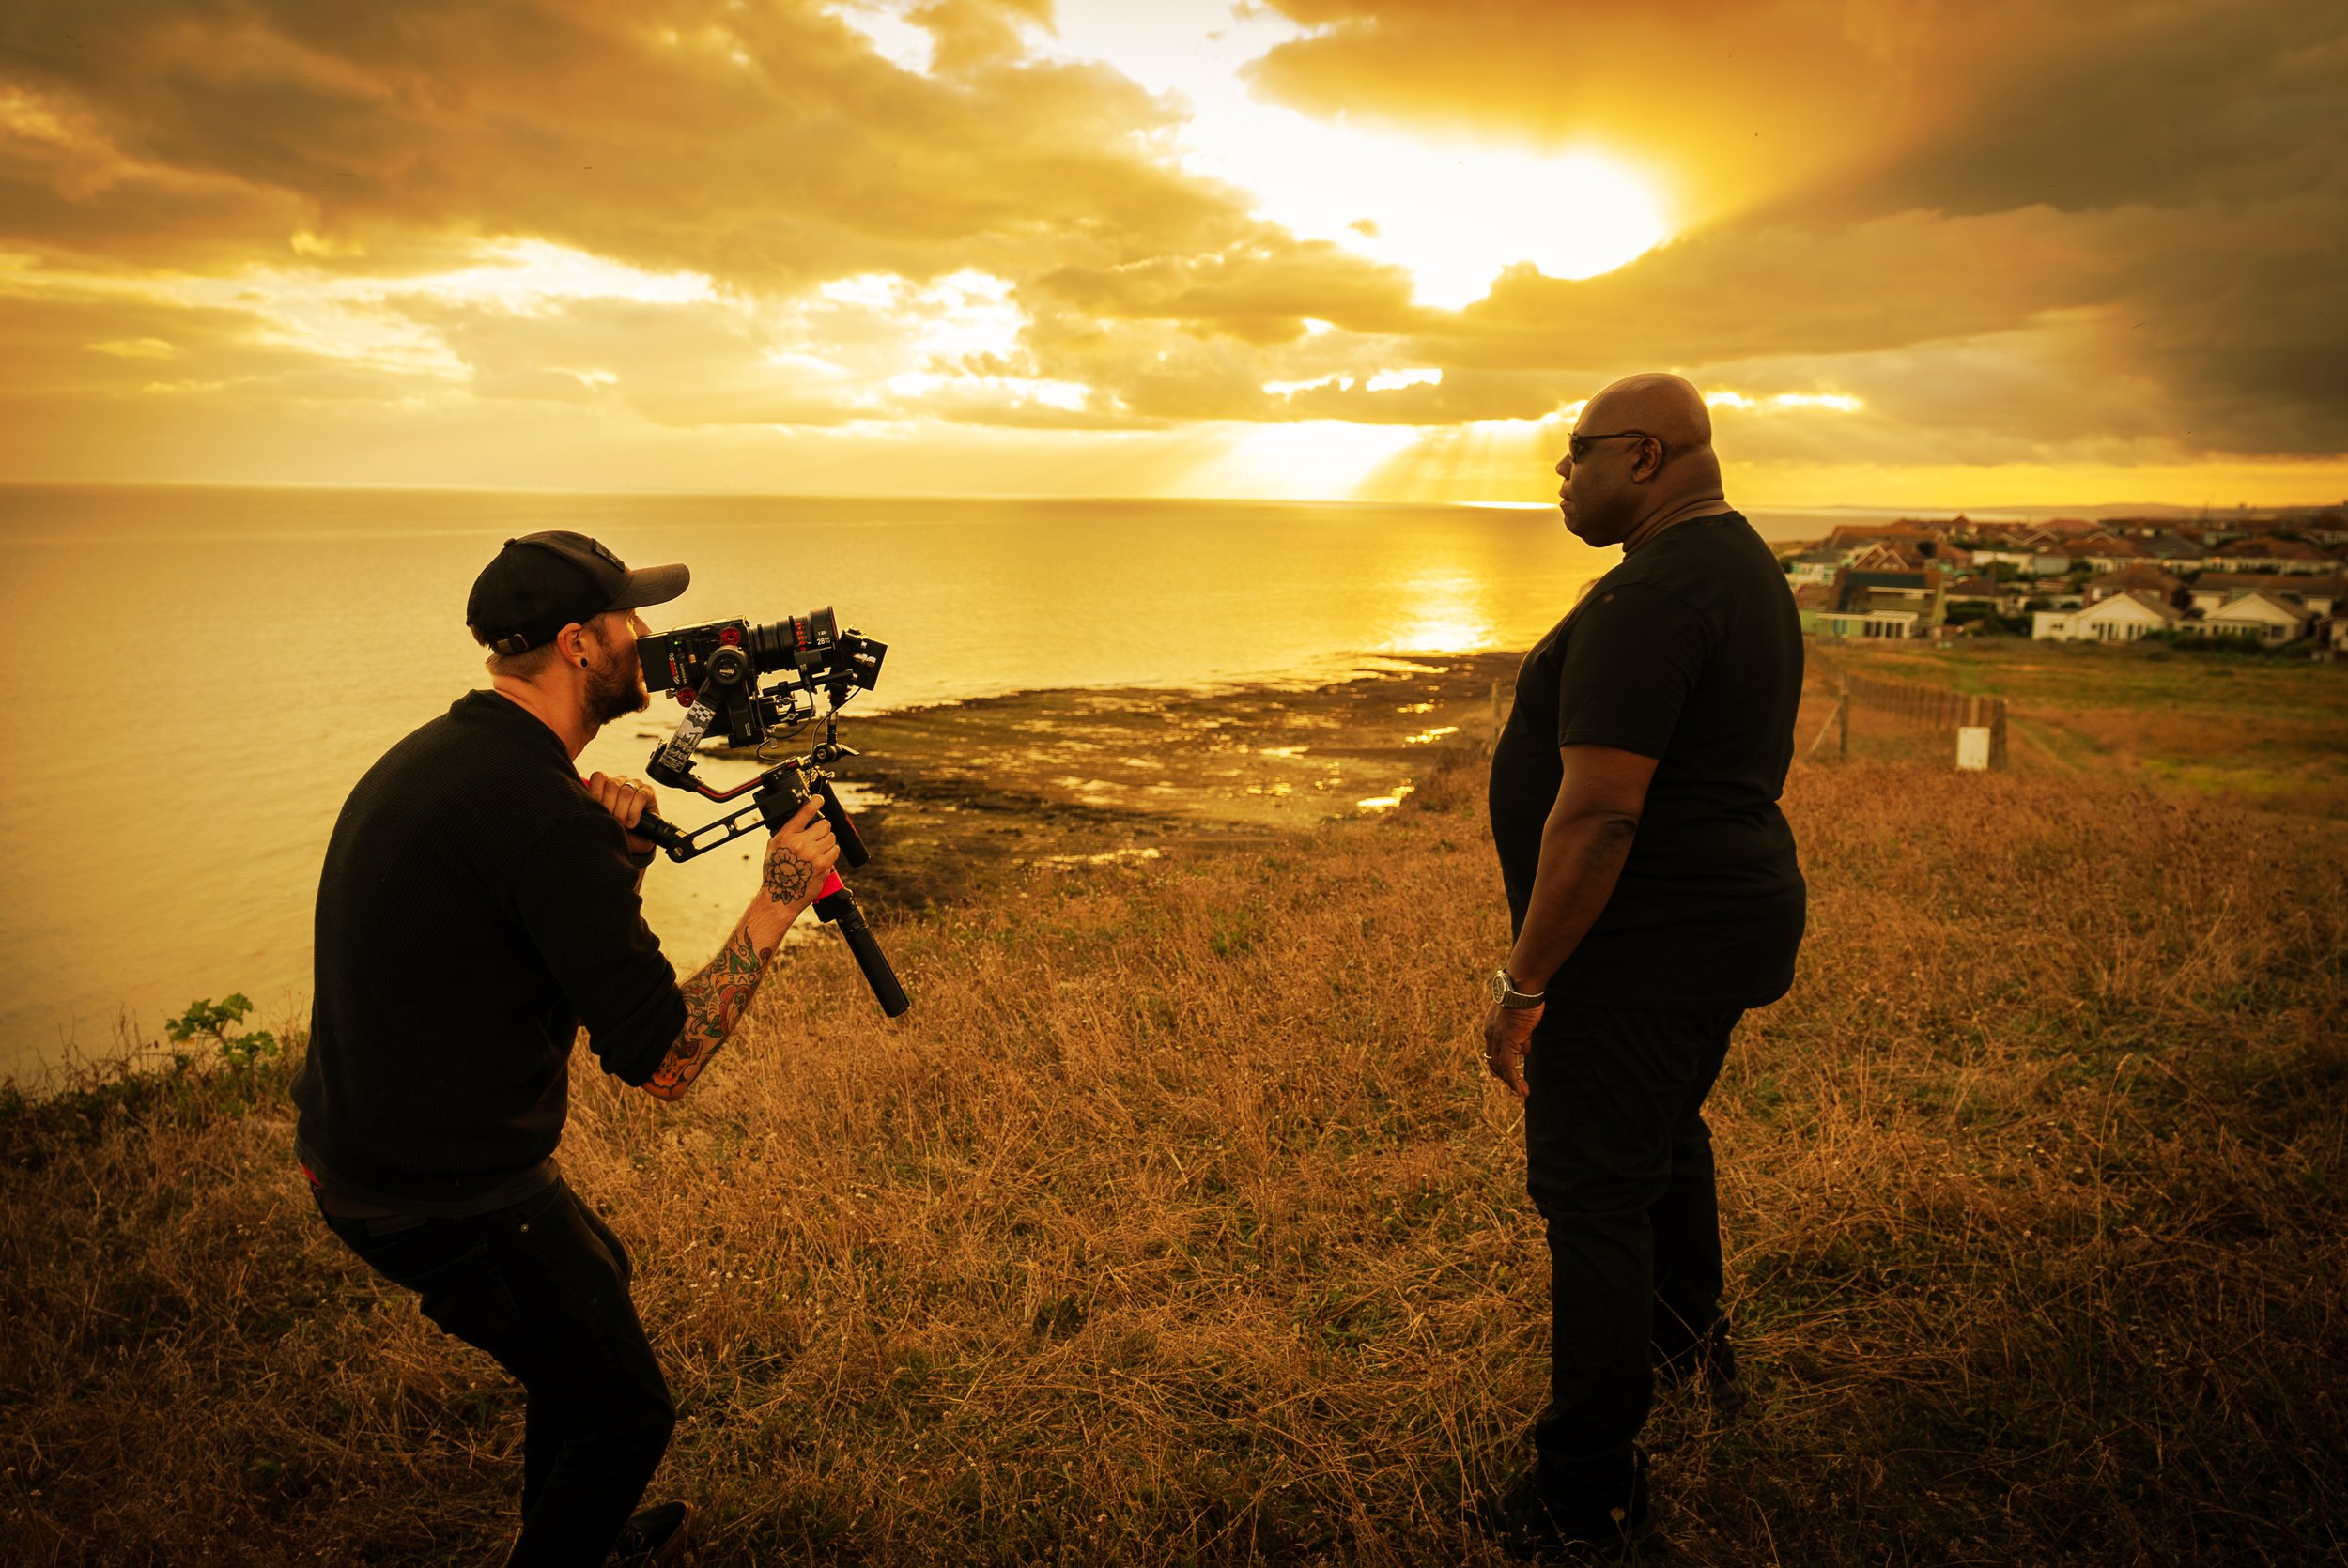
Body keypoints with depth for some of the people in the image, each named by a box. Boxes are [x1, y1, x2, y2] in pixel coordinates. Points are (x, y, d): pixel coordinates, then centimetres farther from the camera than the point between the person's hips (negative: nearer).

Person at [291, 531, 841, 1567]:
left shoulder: (431, 757, 5)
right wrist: (778, 900, -16)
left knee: (594, 1281, 31)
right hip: (448, 1200, -10)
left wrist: (619, 853, -3)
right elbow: (662, 1061, -24)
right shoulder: (541, 809, -26)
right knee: (626, 1417, 8)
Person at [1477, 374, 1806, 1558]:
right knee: (1665, 1131, 29)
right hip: (1732, 915, 11)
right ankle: (1688, 1336, 54)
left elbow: (1598, 812, -28)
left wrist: (1523, 982, -22)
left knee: (1593, 1194, -1)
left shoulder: (1649, 597, -23)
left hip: (1639, 949, -11)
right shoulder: (1746, 566, 11)